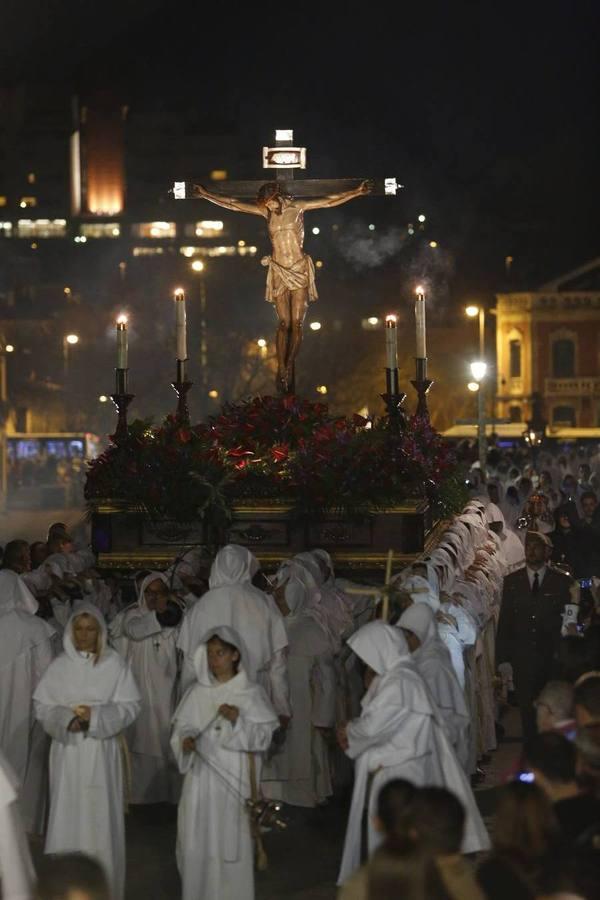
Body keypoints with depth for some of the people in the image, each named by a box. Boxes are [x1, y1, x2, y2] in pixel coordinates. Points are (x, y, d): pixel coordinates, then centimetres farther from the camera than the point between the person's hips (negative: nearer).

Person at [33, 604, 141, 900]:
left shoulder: (115, 664, -1)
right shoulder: (59, 666, 3)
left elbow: (130, 706, -2)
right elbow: (42, 706, 3)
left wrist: (96, 716, -15)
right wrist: (65, 719, -15)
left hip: (101, 750, -1)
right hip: (67, 749, 1)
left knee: (100, 814, 0)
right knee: (68, 814, 1)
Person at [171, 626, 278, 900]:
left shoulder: (251, 693, -2)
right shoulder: (197, 692, 6)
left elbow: (264, 736, -5)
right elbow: (182, 725, 5)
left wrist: (238, 721, -19)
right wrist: (186, 739, -16)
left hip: (235, 779, -3)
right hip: (202, 775, 3)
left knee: (232, 841, -1)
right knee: (197, 840, 3)